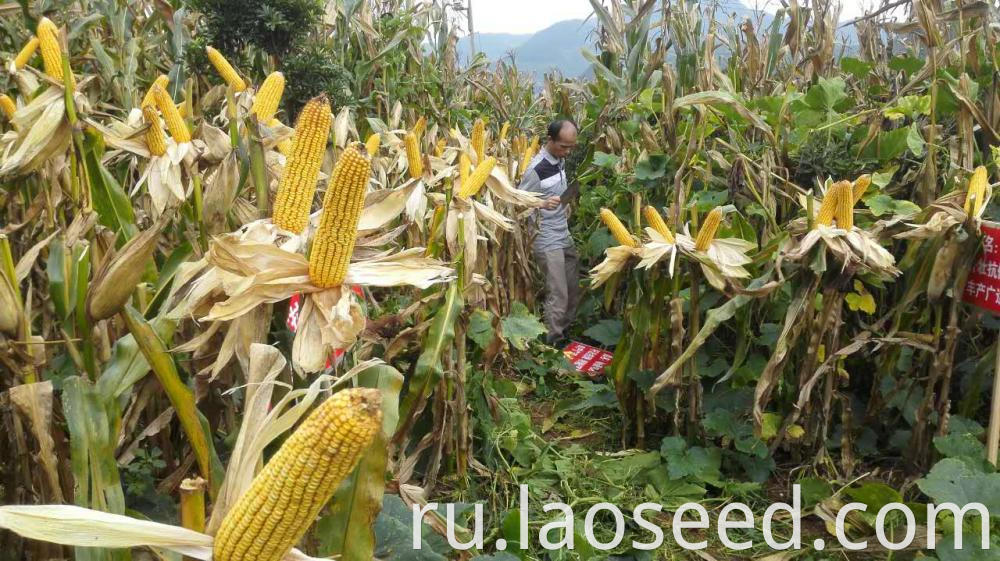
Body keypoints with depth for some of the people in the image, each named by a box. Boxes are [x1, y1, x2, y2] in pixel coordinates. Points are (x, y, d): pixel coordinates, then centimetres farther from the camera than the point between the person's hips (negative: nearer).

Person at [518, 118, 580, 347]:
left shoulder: (560, 160, 5)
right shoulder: (536, 169, -19)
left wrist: (564, 203, 8)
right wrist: (543, 204, -30)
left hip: (565, 236, 8)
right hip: (548, 242, -8)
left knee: (574, 291, 13)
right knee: (558, 297, -6)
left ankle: (564, 333, 29)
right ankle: (552, 344, 6)